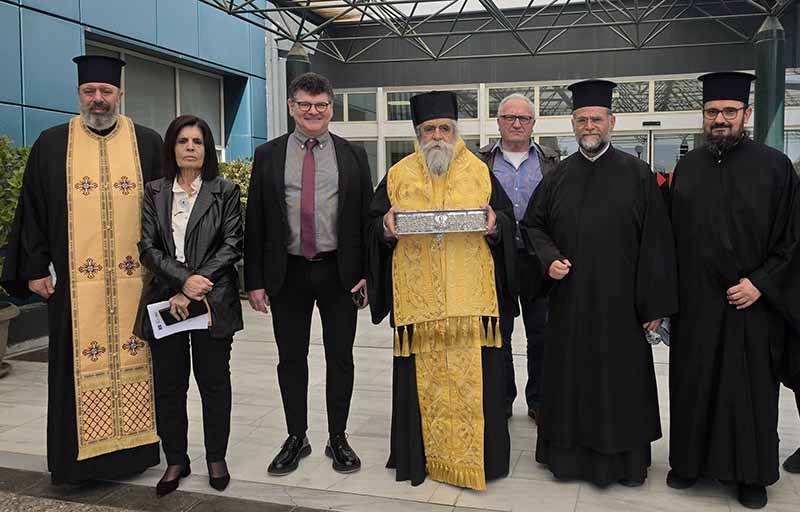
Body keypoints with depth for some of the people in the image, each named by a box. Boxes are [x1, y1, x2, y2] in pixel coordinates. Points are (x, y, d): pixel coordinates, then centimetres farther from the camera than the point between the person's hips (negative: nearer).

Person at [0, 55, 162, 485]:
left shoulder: (148, 143, 7)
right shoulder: (51, 144, 8)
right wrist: (35, 269, 1)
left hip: (136, 279, 1)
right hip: (74, 280, 0)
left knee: (136, 358, 6)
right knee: (79, 364, 4)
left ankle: (136, 448, 19)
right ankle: (78, 455, 16)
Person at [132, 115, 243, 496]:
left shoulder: (225, 191, 4)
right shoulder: (155, 192, 10)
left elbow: (232, 246, -4)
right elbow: (148, 247, 1)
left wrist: (195, 289, -12)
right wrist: (183, 280, -15)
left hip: (212, 301, -2)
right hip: (165, 299, 2)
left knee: (214, 381, 7)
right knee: (168, 384, 7)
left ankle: (216, 458, 21)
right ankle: (176, 460, 22)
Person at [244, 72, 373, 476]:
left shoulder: (353, 156, 4)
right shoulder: (268, 155, 4)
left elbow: (367, 216, 3)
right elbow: (254, 221, 3)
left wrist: (367, 273, -4)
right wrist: (254, 280, -2)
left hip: (339, 272, 0)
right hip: (287, 272, 1)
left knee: (340, 358, 9)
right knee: (291, 358, 10)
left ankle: (338, 439, 24)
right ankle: (296, 438, 26)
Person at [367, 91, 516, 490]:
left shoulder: (479, 172, 9)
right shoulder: (398, 175, 9)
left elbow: (507, 217, 10)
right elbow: (375, 225, 9)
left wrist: (495, 223, -12)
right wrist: (387, 228, -13)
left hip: (470, 296, 0)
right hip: (417, 297, 1)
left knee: (472, 379, 2)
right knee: (422, 380, 5)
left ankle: (474, 456, 16)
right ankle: (423, 455, 20)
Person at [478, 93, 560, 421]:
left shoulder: (551, 162, 8)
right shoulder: (482, 162, 6)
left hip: (538, 258, 1)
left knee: (541, 333, 8)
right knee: (498, 332, 8)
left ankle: (538, 400, 23)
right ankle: (501, 400, 22)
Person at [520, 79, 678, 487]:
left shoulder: (637, 174, -2)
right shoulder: (558, 176, 7)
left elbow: (655, 242, -4)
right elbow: (532, 225, 14)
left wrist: (655, 303, -7)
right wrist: (549, 258, -6)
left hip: (619, 302, -2)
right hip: (569, 302, 3)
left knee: (620, 380, 7)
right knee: (571, 379, 10)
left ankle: (624, 458, 24)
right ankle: (571, 453, 26)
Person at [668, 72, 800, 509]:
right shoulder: (687, 168, 6)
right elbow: (672, 235, 7)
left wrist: (761, 282, -13)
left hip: (751, 303, -2)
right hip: (694, 303, 3)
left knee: (751, 389, 8)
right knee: (692, 385, 10)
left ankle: (752, 474, 24)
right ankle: (689, 461, 27)